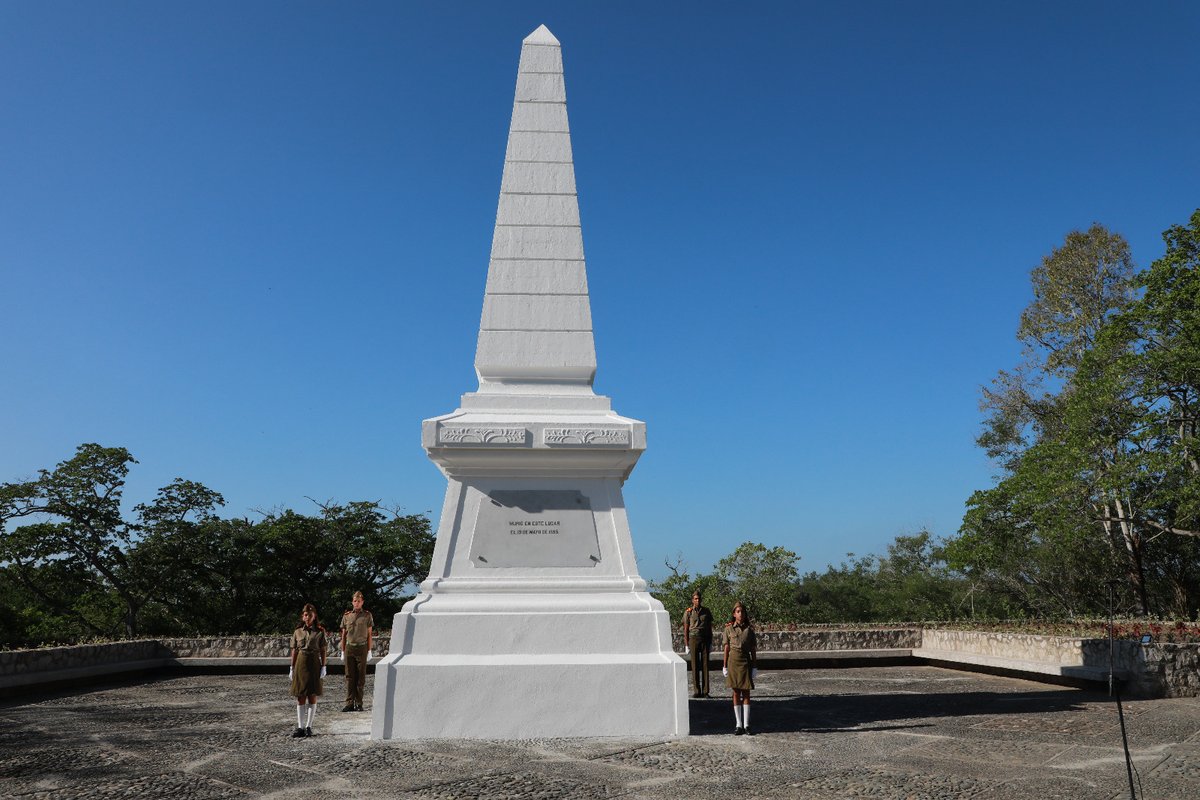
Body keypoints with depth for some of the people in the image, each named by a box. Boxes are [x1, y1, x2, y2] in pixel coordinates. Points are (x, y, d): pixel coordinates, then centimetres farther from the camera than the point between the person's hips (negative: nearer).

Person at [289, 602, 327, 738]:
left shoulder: (320, 632, 0)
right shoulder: (297, 631, 6)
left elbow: (323, 651, 1)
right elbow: (294, 651, 9)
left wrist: (323, 667, -5)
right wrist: (292, 668, 6)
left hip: (314, 664, -2)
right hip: (300, 663, 2)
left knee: (312, 696, 1)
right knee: (300, 697, 3)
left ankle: (309, 726, 9)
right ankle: (300, 727, 8)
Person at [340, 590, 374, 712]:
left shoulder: (367, 615, 4)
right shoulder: (346, 616, 8)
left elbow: (369, 634, 5)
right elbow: (344, 635, 13)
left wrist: (369, 651, 1)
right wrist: (343, 651, 9)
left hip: (362, 648, -2)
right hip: (349, 647, 2)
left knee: (360, 677, 1)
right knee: (349, 677, 2)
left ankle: (359, 703, 6)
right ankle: (350, 703, 5)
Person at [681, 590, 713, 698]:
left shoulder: (706, 611, 9)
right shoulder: (688, 612, 2)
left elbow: (710, 628, 13)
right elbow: (686, 629, 3)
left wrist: (711, 643, 8)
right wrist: (686, 645, -2)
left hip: (705, 639, 2)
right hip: (693, 638, -2)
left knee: (705, 665, 0)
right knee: (695, 665, -1)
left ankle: (705, 691, 3)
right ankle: (696, 691, 4)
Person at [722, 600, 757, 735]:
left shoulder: (749, 629, 2)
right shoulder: (729, 628, 1)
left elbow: (753, 649, 4)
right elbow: (727, 648, 4)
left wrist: (755, 666, 1)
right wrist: (725, 666, 2)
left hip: (746, 661, 0)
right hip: (733, 660, 0)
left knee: (746, 693, 3)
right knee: (736, 693, 4)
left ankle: (746, 725, 9)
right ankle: (739, 725, 10)